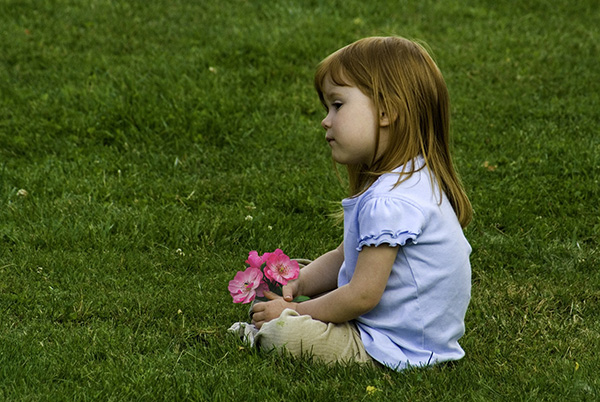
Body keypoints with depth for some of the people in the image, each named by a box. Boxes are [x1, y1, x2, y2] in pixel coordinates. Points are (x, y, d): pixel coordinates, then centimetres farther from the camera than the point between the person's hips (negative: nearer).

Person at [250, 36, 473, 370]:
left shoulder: (388, 202, -27)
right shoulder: (410, 180, 9)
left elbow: (362, 296, -25)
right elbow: (344, 259, 15)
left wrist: (292, 312, -13)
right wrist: (296, 284, -2)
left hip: (398, 350, -11)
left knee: (279, 334, -20)